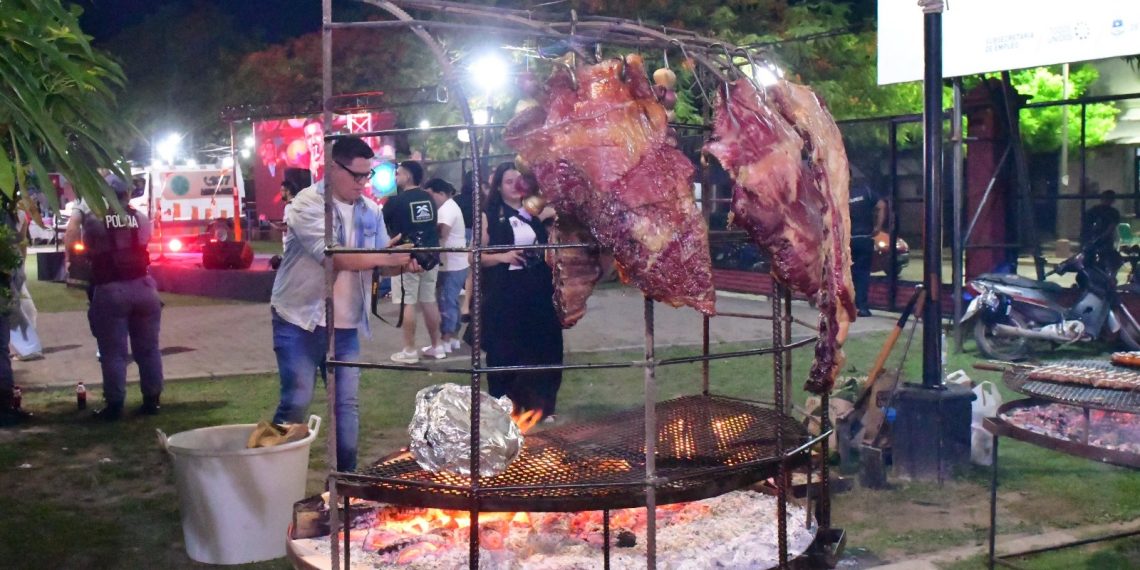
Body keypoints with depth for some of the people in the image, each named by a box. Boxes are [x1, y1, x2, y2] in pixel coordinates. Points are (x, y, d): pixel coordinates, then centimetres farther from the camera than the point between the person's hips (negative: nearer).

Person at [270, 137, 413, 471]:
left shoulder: (370, 212, 7)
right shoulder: (308, 203, -13)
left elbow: (384, 264, 8)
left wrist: (406, 263, -15)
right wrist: (385, 258, -24)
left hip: (346, 324, 5)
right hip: (300, 320, -5)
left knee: (347, 403, 7)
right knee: (296, 403, -3)